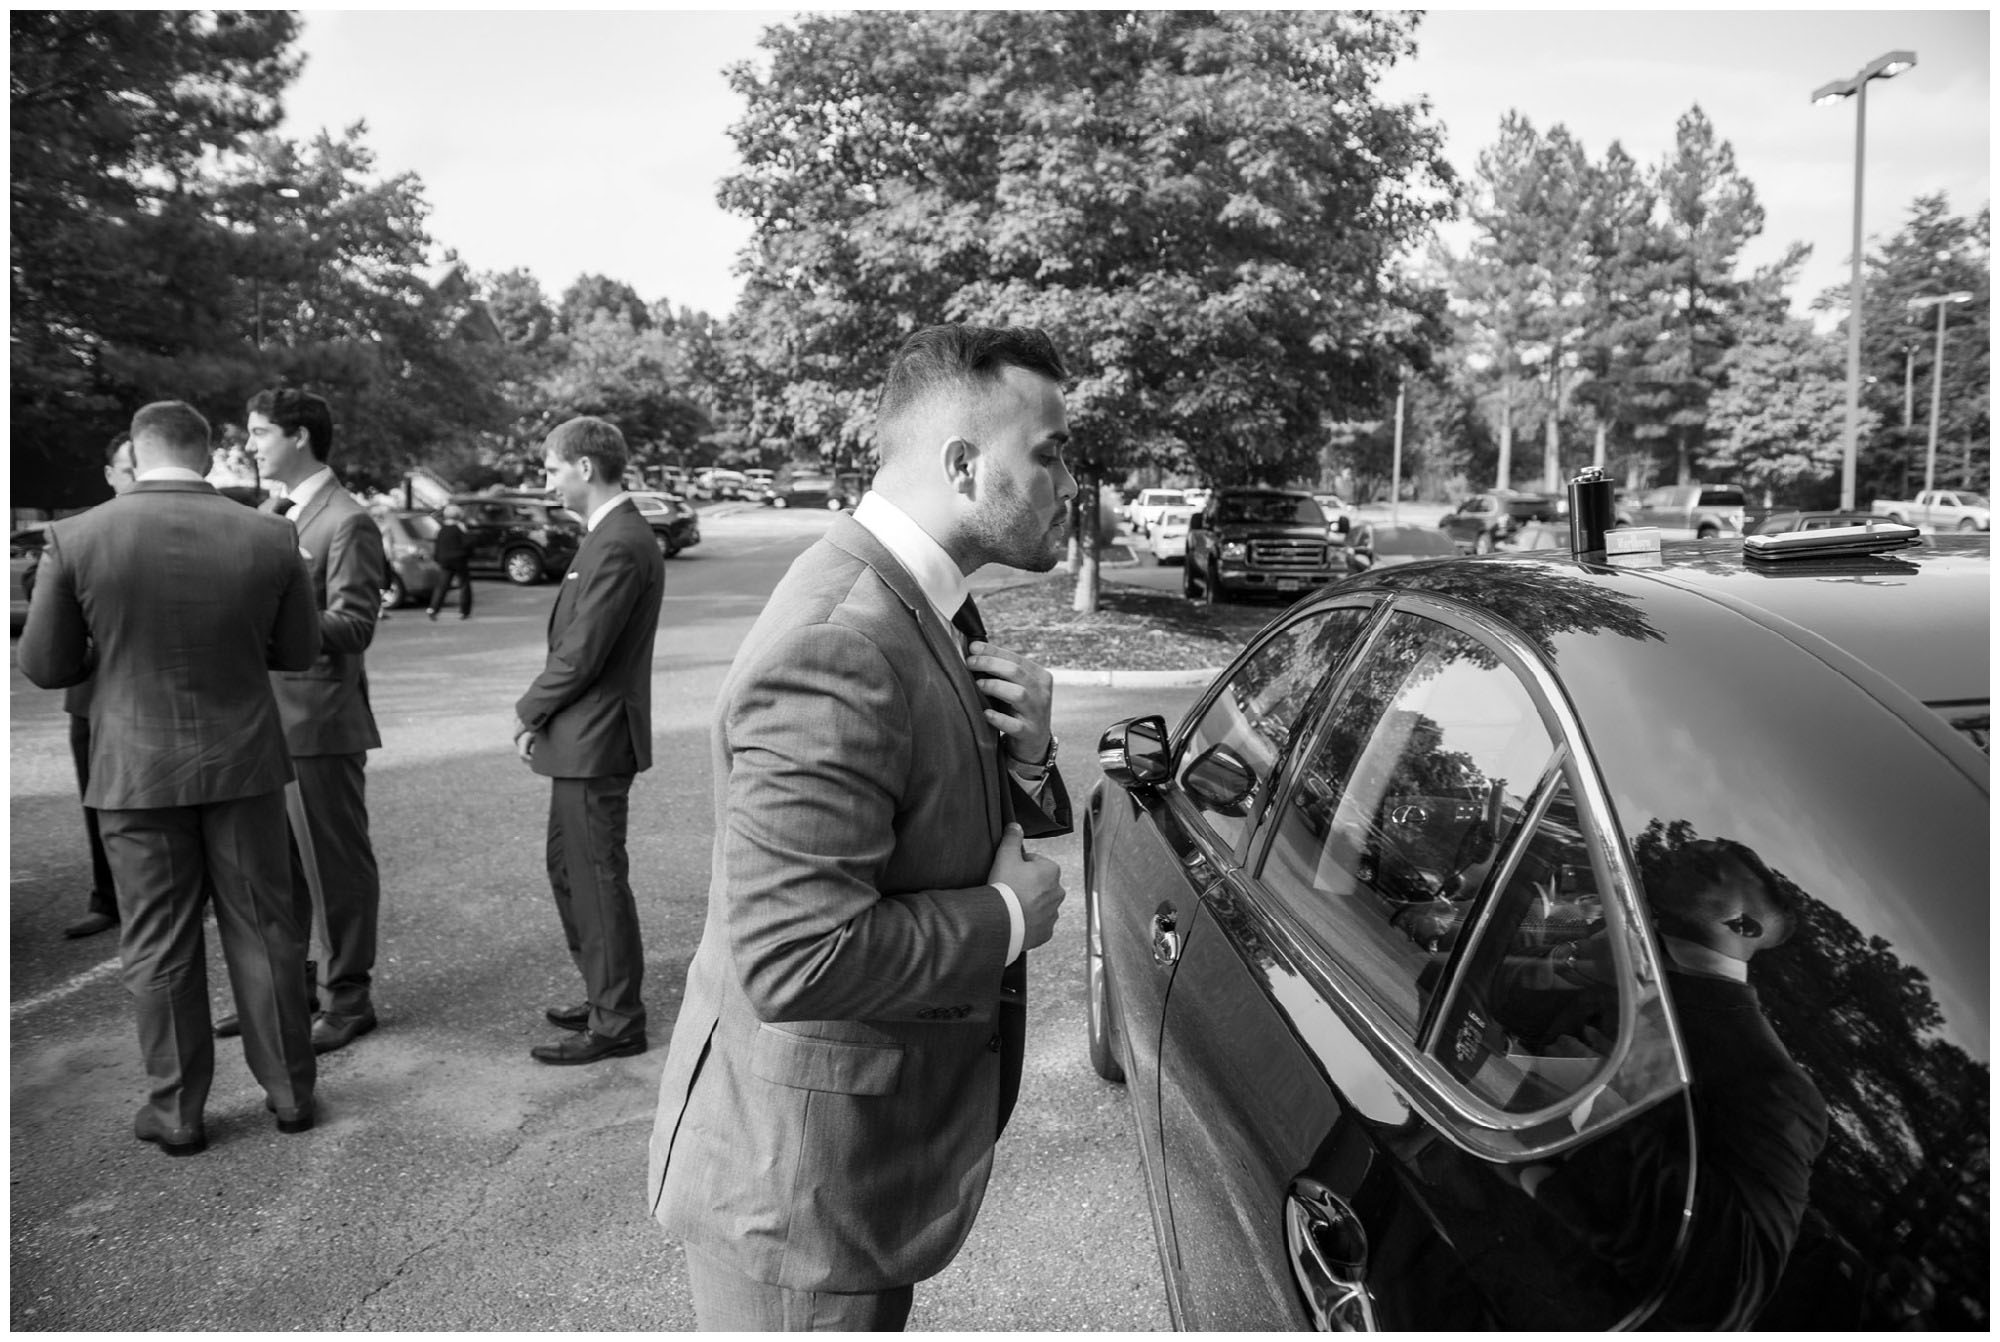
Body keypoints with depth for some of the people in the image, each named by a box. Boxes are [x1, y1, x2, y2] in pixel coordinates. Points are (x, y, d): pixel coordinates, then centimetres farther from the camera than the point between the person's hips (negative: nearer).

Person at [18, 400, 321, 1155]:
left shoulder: (77, 539, -10)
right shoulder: (270, 539, -7)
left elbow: (43, 665, -2)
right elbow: (297, 653, 4)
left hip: (137, 771, -1)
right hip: (243, 763, 1)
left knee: (158, 945, 10)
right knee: (263, 929, 12)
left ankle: (177, 1111, 21)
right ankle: (289, 1091, 21)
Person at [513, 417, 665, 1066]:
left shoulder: (620, 546, -20)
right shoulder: (614, 536, 12)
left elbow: (582, 652, -22)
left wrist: (529, 711, -7)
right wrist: (541, 713, 7)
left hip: (594, 742, -10)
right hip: (584, 740, 10)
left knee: (598, 880, 0)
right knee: (569, 867, 20)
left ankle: (617, 1023, 12)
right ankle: (604, 995, 33)